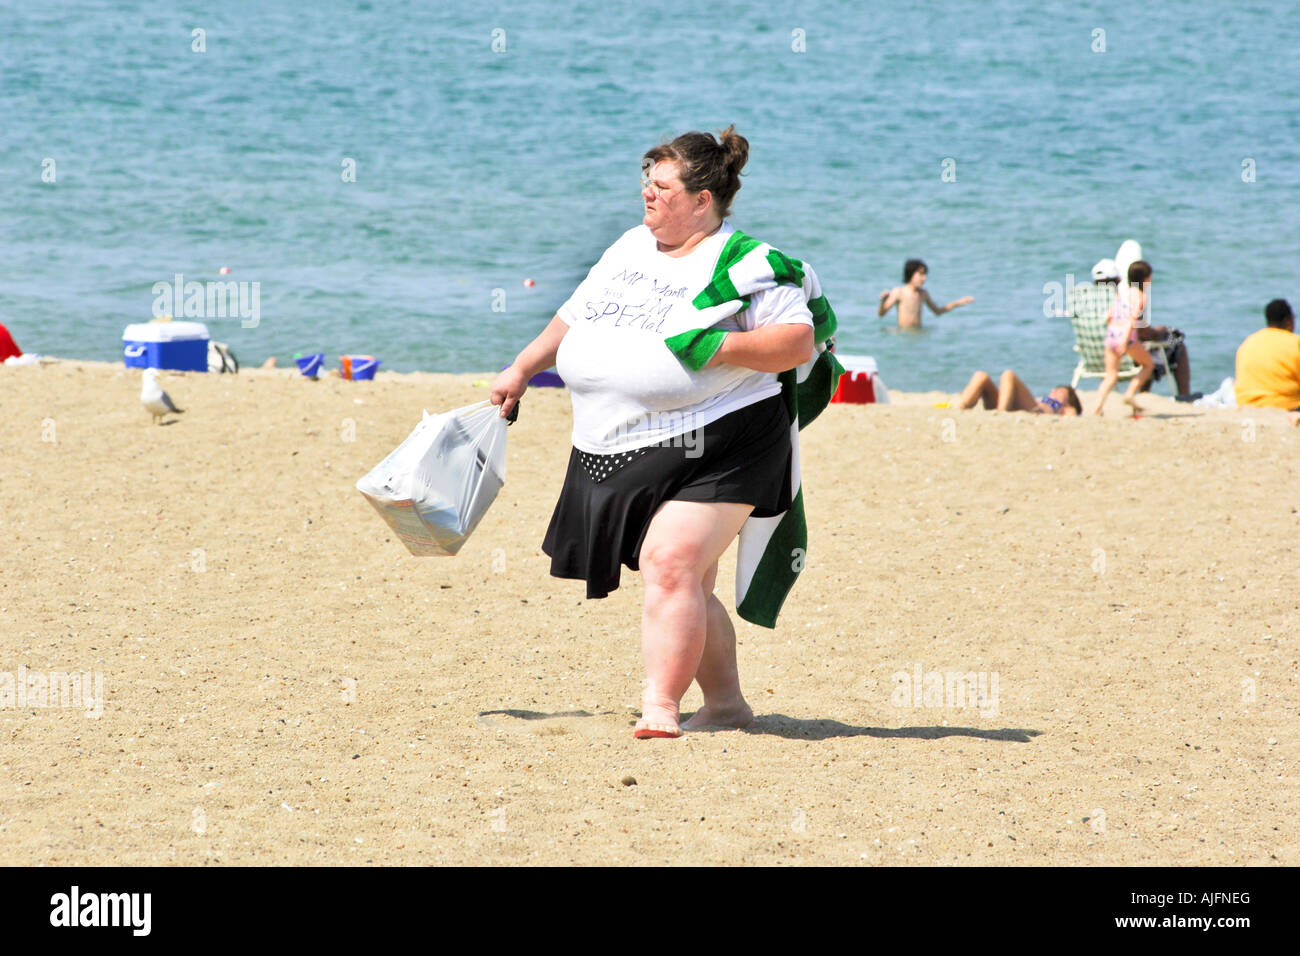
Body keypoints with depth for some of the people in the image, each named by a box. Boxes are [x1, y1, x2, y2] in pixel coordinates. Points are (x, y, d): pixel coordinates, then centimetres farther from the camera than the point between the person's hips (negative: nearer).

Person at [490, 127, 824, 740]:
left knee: (670, 565, -19)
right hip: (620, 453, 7)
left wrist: (721, 347, -21)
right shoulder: (631, 248, 15)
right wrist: (521, 370, 24)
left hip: (714, 448, -7)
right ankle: (725, 702, 17)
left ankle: (660, 706, -21)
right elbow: (575, 317, 26)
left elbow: (800, 343, -11)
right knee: (686, 582, 8)